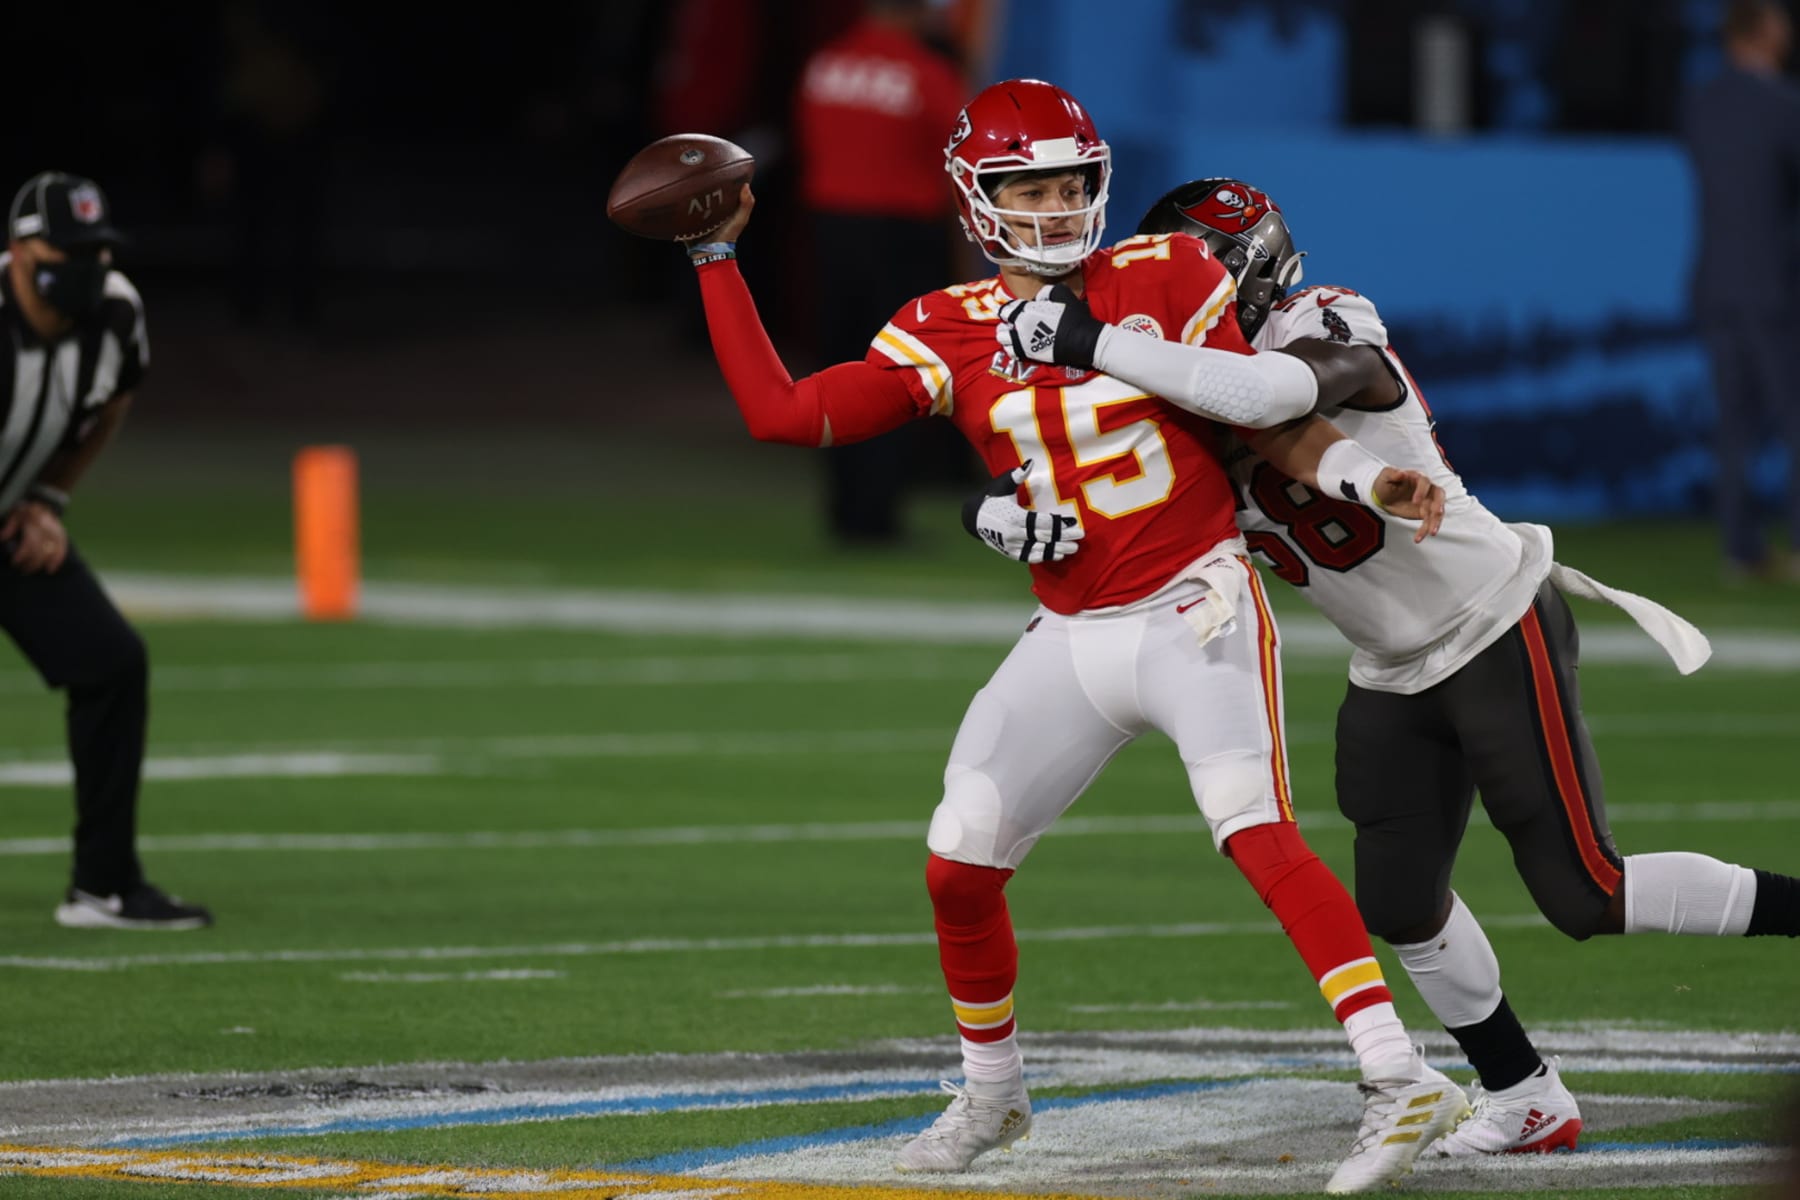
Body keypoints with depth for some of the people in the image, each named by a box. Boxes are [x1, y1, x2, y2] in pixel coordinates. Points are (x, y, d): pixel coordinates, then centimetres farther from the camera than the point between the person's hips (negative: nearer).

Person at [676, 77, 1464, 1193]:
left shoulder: (1162, 278, -5)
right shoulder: (944, 335, 2)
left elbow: (1271, 422, 0)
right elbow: (784, 413, 0)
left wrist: (1365, 475, -17)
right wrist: (718, 262, 1)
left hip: (1195, 609, -5)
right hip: (1073, 637, 5)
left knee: (1255, 829, -24)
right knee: (959, 867, 4)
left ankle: (1400, 1079, -29)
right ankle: (991, 1093, 29)